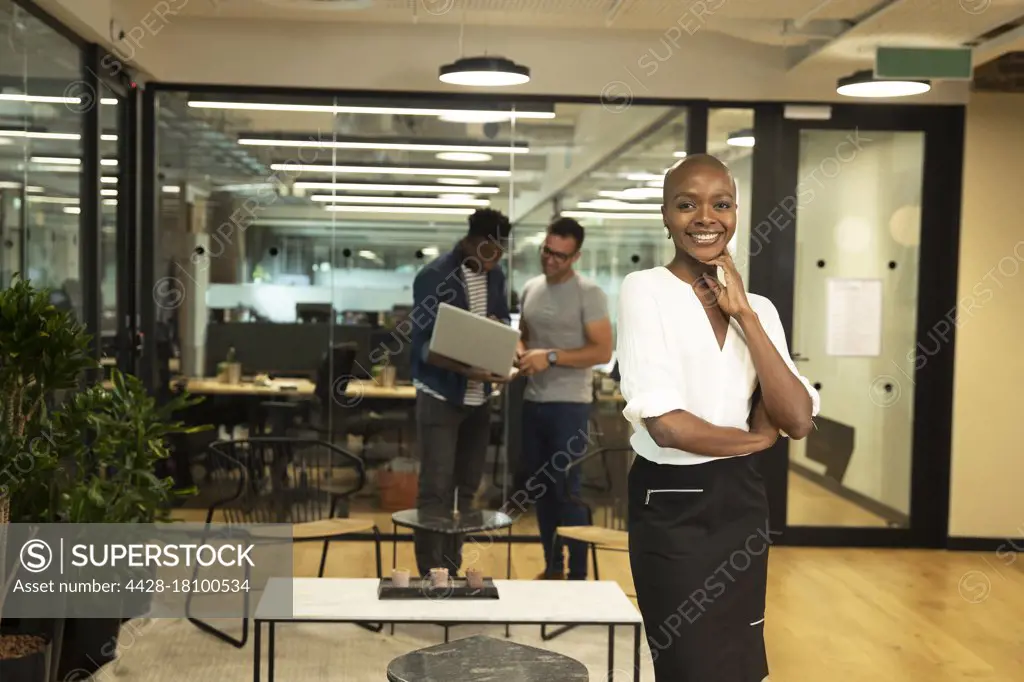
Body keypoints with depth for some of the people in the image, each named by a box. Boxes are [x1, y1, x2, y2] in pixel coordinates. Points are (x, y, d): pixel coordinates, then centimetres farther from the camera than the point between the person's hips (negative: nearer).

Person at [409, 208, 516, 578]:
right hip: (440, 396, -6)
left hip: (479, 398, 7)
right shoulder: (434, 277, -14)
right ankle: (431, 574, 3)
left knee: (467, 487, 12)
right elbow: (424, 345, -18)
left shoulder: (495, 276, 6)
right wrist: (466, 369, -32)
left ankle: (453, 569, 23)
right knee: (436, 489, -5)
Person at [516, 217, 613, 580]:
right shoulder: (530, 288, 10)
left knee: (568, 490, -4)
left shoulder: (589, 294, -9)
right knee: (540, 488, 12)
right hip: (533, 401, 7)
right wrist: (520, 354, -2)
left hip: (569, 404, -7)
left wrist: (551, 357, -21)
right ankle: (552, 566, 25)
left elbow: (603, 351, -14)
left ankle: (578, 576, 6)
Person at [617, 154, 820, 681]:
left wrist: (744, 314, -10)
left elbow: (798, 422, -7)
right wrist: (756, 437, -4)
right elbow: (667, 425, -19)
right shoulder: (644, 290, -11)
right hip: (670, 505, -6)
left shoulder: (757, 307, 5)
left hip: (743, 499, 6)